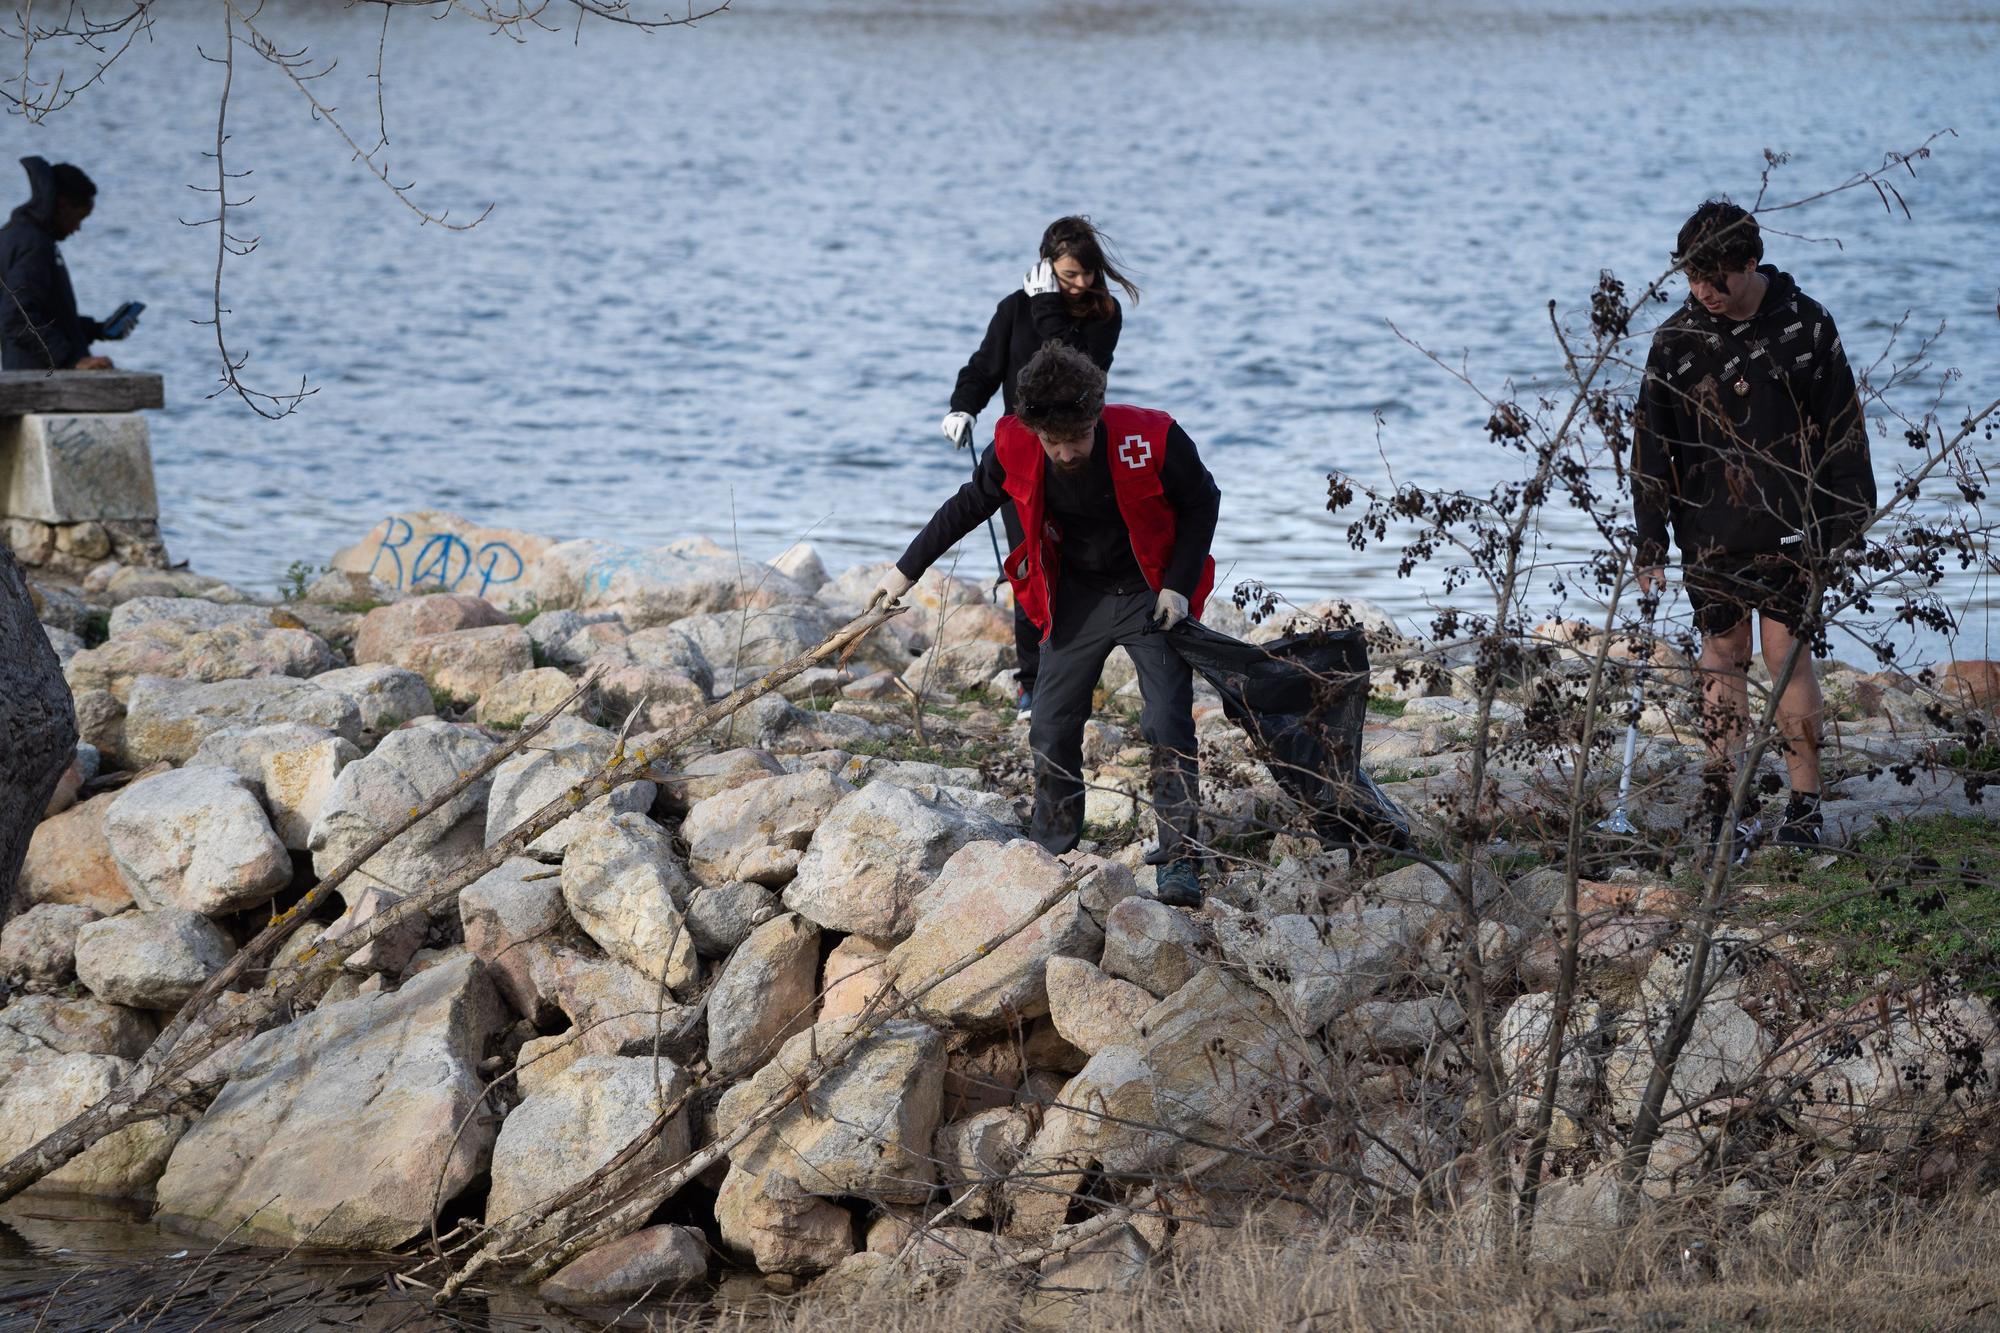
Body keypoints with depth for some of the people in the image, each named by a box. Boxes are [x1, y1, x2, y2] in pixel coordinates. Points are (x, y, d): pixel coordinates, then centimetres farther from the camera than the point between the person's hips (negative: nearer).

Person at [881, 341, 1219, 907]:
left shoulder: (1152, 440, -28)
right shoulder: (1015, 449, -18)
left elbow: (1202, 501, -9)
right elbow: (969, 505, 2)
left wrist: (1179, 585, -15)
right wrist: (908, 569, 8)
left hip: (1151, 597, -3)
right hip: (1077, 598, 3)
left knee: (1170, 727, -13)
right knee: (1051, 730, 3)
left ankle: (1178, 860, -7)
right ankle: (1051, 851, 17)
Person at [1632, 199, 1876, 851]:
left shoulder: (1805, 325, -3)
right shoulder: (1678, 338, 1)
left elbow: (1842, 423, 5)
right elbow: (1652, 442, 5)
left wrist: (1849, 515, 4)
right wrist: (1650, 542, 1)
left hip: (1790, 527, -2)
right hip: (1709, 531, 2)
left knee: (1785, 652, -5)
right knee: (1723, 658, 4)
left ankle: (1805, 805, 4)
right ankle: (1733, 809, 10)